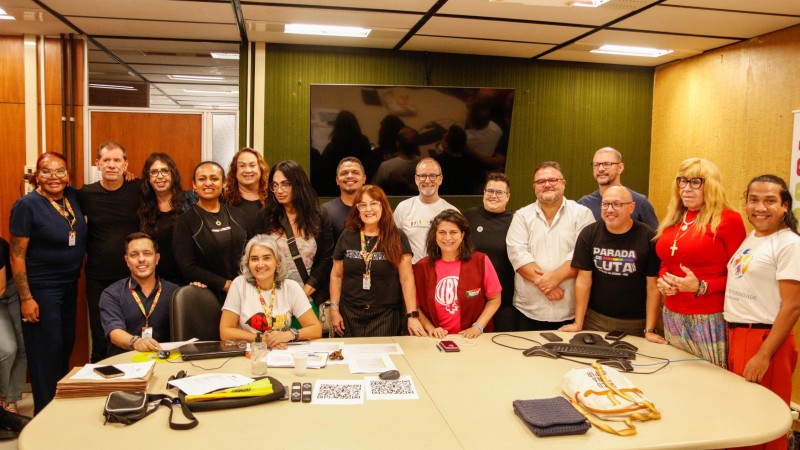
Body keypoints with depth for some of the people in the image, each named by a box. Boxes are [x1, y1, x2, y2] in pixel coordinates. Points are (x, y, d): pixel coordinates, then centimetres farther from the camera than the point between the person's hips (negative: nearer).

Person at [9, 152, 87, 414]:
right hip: (40, 290, -6)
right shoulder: (27, 205, -13)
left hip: (70, 286, 6)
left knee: (66, 346, 15)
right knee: (46, 352, 1)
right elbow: (17, 255, -13)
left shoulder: (73, 196, 3)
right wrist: (26, 298, -16)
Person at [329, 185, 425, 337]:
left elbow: (407, 278, -7)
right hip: (350, 314, 2)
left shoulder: (397, 237, -3)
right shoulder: (347, 236, 3)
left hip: (386, 314, -2)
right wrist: (334, 310, 4)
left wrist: (412, 316, -13)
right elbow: (336, 275, 9)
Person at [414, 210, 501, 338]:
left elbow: (494, 299, 6)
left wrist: (478, 327, -4)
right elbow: (415, 305, 9)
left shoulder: (481, 261, 0)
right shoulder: (422, 267, 2)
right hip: (438, 340, 0)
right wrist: (430, 328, -5)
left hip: (472, 338, 0)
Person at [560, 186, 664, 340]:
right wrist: (578, 323, -6)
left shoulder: (649, 237, -13)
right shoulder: (589, 234, -6)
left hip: (636, 322, -2)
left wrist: (649, 330, -11)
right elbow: (584, 280, -4)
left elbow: (653, 287, -9)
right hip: (595, 318, 2)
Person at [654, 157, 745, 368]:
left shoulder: (729, 220, -8)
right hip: (672, 316, 6)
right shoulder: (673, 220, 10)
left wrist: (701, 287, -20)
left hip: (708, 319, -6)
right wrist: (662, 279, 0)